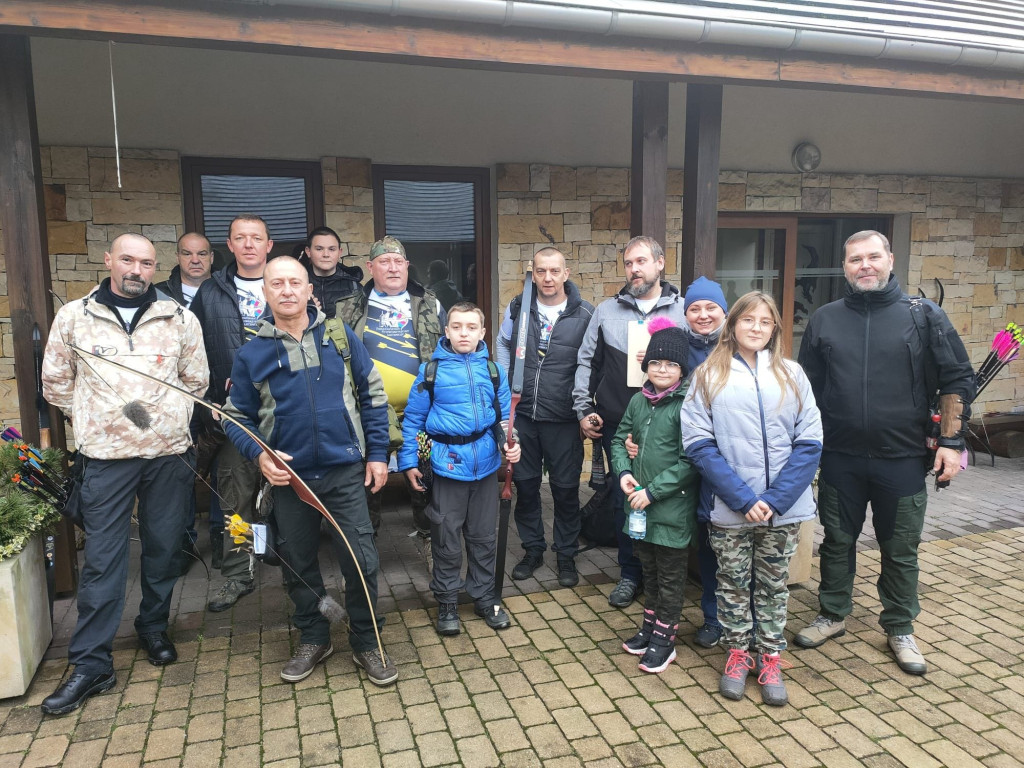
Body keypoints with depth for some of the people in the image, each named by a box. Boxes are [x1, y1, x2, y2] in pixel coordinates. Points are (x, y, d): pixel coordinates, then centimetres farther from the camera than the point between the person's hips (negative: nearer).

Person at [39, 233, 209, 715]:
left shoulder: (180, 320, 2)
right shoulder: (73, 317, 2)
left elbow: (196, 380, 12)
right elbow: (55, 382, 11)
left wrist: (169, 418, 11)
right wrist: (92, 421, 12)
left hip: (168, 454, 1)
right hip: (106, 457, -1)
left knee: (164, 550, 11)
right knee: (102, 559, 1)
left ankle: (154, 629, 32)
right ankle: (91, 663, 12)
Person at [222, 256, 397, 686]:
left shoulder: (340, 337, -1)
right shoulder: (251, 354, -1)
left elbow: (372, 396, 3)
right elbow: (238, 418, 4)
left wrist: (377, 453, -1)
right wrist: (259, 455, -14)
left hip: (345, 472, -1)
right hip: (289, 478, 1)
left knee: (361, 561, 0)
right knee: (299, 565, 14)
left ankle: (366, 644, 22)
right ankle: (313, 639, 35)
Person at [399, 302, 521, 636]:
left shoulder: (493, 370, 2)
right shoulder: (432, 370, -5)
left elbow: (505, 416, 6)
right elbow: (413, 419, -2)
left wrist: (510, 445, -11)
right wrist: (409, 462, -4)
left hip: (486, 465, 3)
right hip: (447, 465, -2)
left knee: (484, 536, 15)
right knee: (447, 537, 9)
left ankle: (484, 596, 32)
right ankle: (447, 601, 26)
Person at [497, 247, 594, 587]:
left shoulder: (585, 313, -5)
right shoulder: (517, 307, 2)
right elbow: (503, 345, 17)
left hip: (564, 418, -2)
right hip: (522, 413, 3)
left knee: (566, 488, 7)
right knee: (525, 484, 11)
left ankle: (566, 555, 25)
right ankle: (533, 549, 30)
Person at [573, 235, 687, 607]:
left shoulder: (683, 310, 3)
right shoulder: (607, 310, 8)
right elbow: (587, 361, 11)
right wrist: (583, 409, 6)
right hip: (617, 424, 2)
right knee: (623, 499, 8)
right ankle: (630, 573, 25)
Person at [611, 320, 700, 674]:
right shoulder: (638, 401, 5)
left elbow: (689, 462, -19)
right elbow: (619, 439, 15)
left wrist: (653, 491, -18)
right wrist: (623, 472, -3)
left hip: (673, 508, -6)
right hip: (640, 505, 7)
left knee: (671, 576, 10)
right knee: (649, 570, 22)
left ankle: (664, 639, 24)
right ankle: (650, 627, 38)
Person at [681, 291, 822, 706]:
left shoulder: (792, 375, 3)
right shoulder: (708, 376, -3)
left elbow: (809, 444, -1)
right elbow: (699, 444, -8)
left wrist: (775, 499, -11)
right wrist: (743, 499, -14)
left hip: (782, 508, 2)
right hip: (729, 510, -1)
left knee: (773, 584, 14)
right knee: (733, 582, 12)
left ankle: (770, 658, 30)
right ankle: (737, 653, 31)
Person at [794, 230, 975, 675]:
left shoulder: (923, 316, -2)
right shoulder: (824, 320, 3)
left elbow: (957, 381, 0)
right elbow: (808, 387, 9)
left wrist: (951, 442, -6)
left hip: (903, 459, -1)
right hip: (840, 459, 2)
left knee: (901, 551, 11)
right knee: (837, 542, 14)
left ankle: (900, 630, 30)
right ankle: (832, 616, 32)